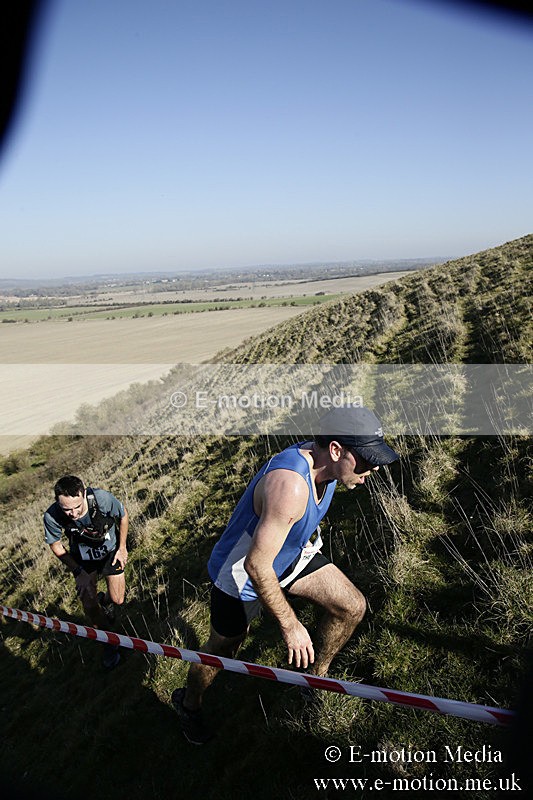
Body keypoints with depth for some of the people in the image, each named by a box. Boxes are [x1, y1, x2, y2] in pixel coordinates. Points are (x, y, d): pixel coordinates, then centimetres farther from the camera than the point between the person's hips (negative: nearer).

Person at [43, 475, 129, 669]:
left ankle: (105, 599, 41)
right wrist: (78, 572, -15)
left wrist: (122, 548, -8)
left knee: (117, 600, 2)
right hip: (82, 557, 1)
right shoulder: (52, 517, -33)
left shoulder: (102, 498, -37)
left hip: (110, 550, 0)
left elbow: (123, 515, -13)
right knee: (89, 606, -3)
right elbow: (56, 545, -12)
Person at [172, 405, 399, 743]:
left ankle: (315, 677, 23)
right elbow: (256, 565, -36)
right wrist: (290, 625, -25)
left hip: (291, 554, 7)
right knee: (224, 647, 14)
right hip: (243, 575, -7)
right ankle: (188, 703, 46)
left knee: (352, 606, -3)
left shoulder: (322, 462, -15)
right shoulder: (290, 485, -42)